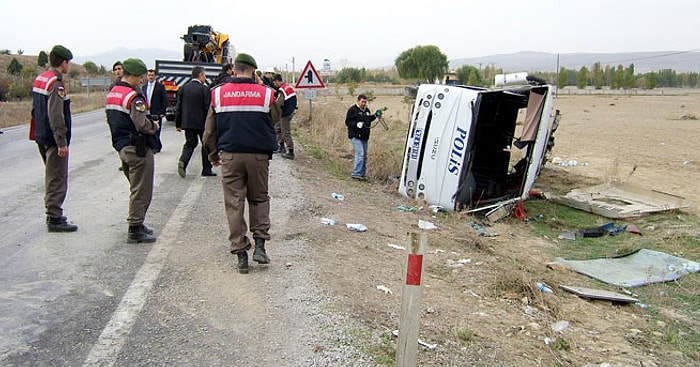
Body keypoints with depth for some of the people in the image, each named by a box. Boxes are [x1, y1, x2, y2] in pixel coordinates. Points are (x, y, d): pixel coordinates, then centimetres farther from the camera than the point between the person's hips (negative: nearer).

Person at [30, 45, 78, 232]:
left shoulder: (39, 79, 13)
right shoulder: (56, 84, -17)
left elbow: (35, 109, 19)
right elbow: (56, 115, -23)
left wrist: (38, 133, 23)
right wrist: (62, 142, -22)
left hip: (42, 137, 10)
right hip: (53, 139, -10)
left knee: (51, 176, 19)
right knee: (57, 179, -4)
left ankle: (52, 213, 29)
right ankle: (54, 219, 1)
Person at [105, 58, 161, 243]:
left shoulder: (111, 94, 13)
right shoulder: (134, 96, -17)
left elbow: (110, 119, 18)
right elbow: (142, 125, -24)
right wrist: (155, 126, -6)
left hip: (121, 146, 10)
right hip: (138, 148, -10)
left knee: (136, 187, 21)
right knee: (141, 190, -1)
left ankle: (137, 223, 30)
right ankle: (135, 230, 4)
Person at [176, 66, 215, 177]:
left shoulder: (183, 88, 4)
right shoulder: (204, 89, -11)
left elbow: (179, 107, 6)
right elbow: (208, 108, -12)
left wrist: (178, 124, 12)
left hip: (187, 122, 4)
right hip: (202, 122, -4)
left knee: (190, 143, 14)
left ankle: (183, 161, -13)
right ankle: (206, 169, 14)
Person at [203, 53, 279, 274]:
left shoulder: (218, 94, 2)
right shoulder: (266, 94, -2)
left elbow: (210, 131, 8)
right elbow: (274, 121, 8)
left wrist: (213, 155, 19)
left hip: (230, 156, 0)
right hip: (259, 156, 0)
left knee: (234, 204, 6)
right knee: (259, 199, 17)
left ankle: (241, 254, 9)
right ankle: (260, 244, 7)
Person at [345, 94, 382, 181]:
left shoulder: (367, 110, 17)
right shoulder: (352, 110, -7)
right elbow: (348, 122, -12)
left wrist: (375, 115, 12)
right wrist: (357, 124, -26)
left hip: (364, 136, 8)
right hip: (356, 136, -8)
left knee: (364, 155, 10)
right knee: (360, 154, -18)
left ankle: (362, 174, 18)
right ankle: (356, 173, -16)